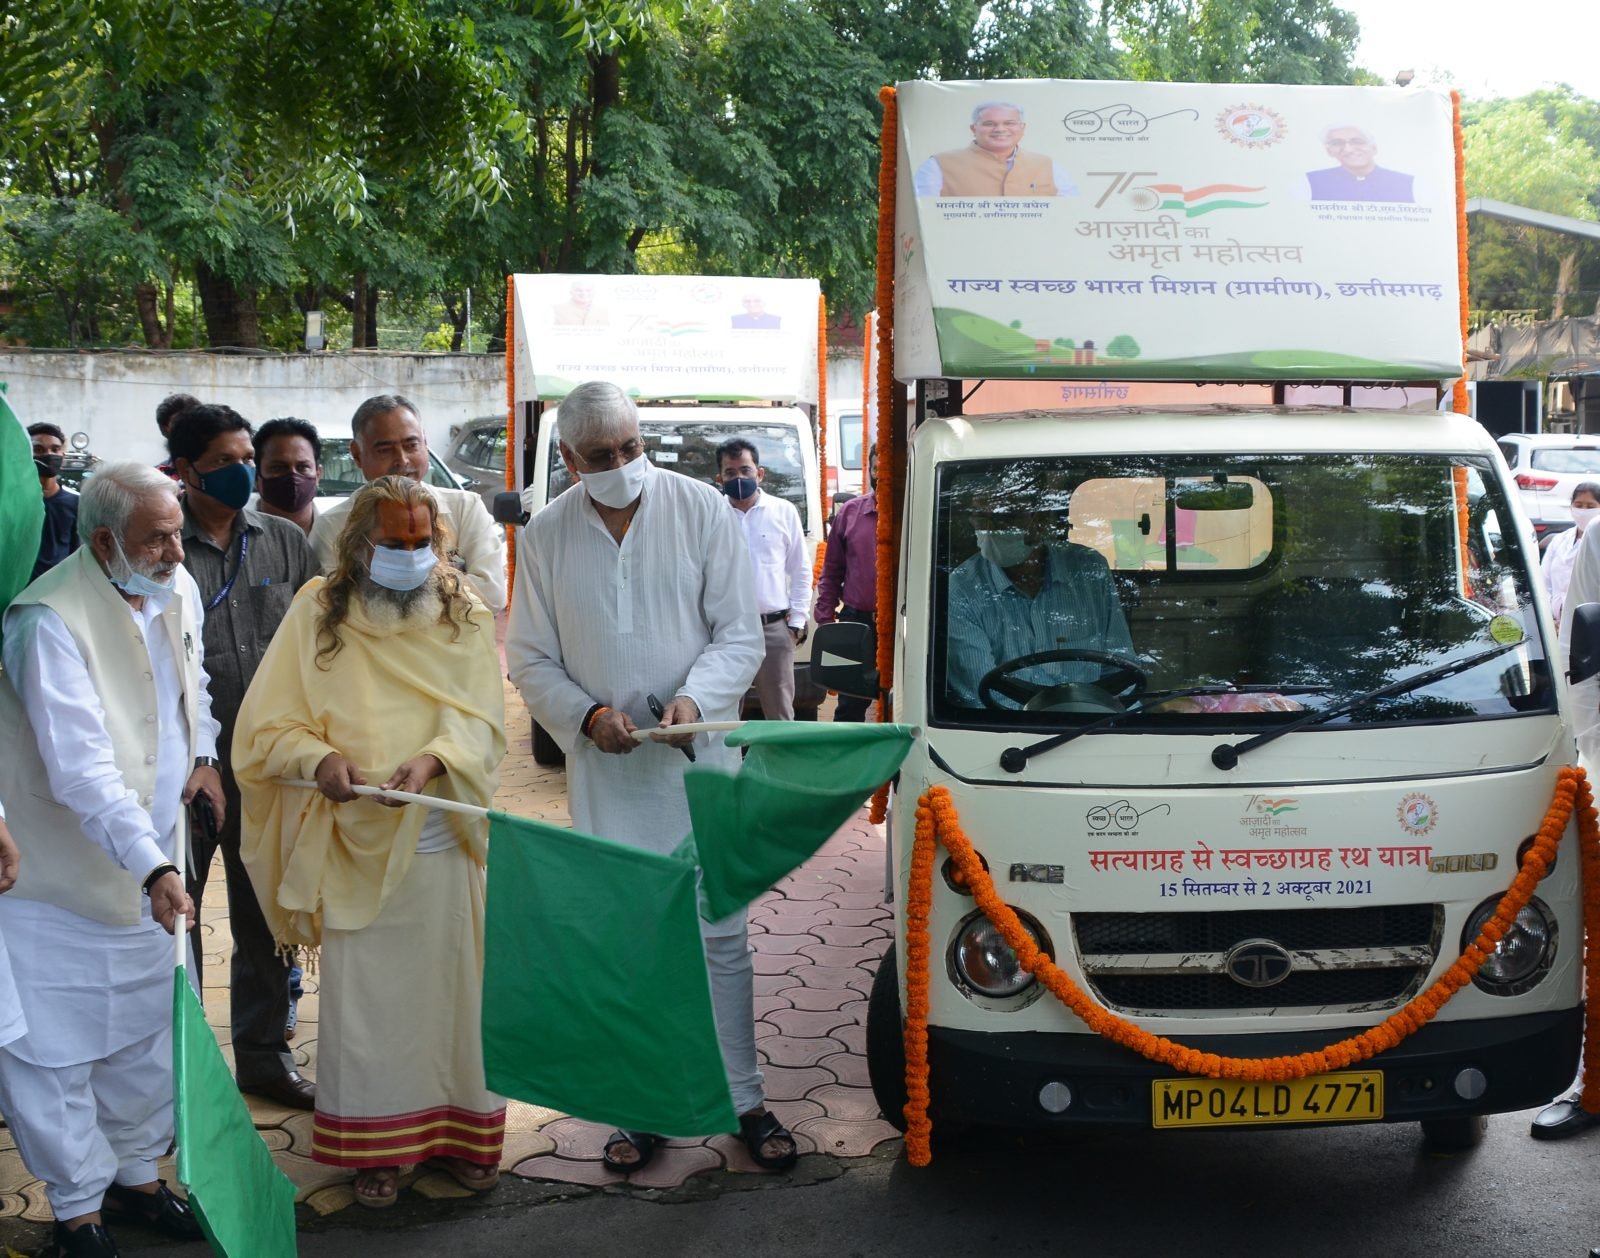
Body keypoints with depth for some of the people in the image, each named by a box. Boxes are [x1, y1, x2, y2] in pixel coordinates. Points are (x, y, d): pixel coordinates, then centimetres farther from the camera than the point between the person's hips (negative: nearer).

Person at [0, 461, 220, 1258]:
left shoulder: (176, 591, 0)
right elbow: (84, 771, -31)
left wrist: (202, 753, 8)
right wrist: (152, 866, -36)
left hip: (154, 857, 8)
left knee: (150, 1029, 18)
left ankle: (137, 1176, 36)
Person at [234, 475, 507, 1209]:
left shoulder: (463, 614, 3)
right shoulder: (317, 613, 0)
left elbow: (482, 717, -5)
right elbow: (268, 725, -2)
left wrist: (431, 761, -24)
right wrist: (319, 758, -22)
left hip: (443, 839, 1)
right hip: (353, 843, -1)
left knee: (451, 985, 8)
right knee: (363, 994, 5)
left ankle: (457, 1133, 24)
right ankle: (375, 1143, 19)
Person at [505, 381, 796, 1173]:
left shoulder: (703, 511, -4)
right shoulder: (546, 535, 0)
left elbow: (740, 635, -2)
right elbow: (529, 659, 5)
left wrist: (694, 699, -19)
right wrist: (586, 714, -12)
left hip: (699, 759, -1)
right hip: (603, 769, 2)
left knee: (720, 937, 5)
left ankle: (745, 1101, 18)